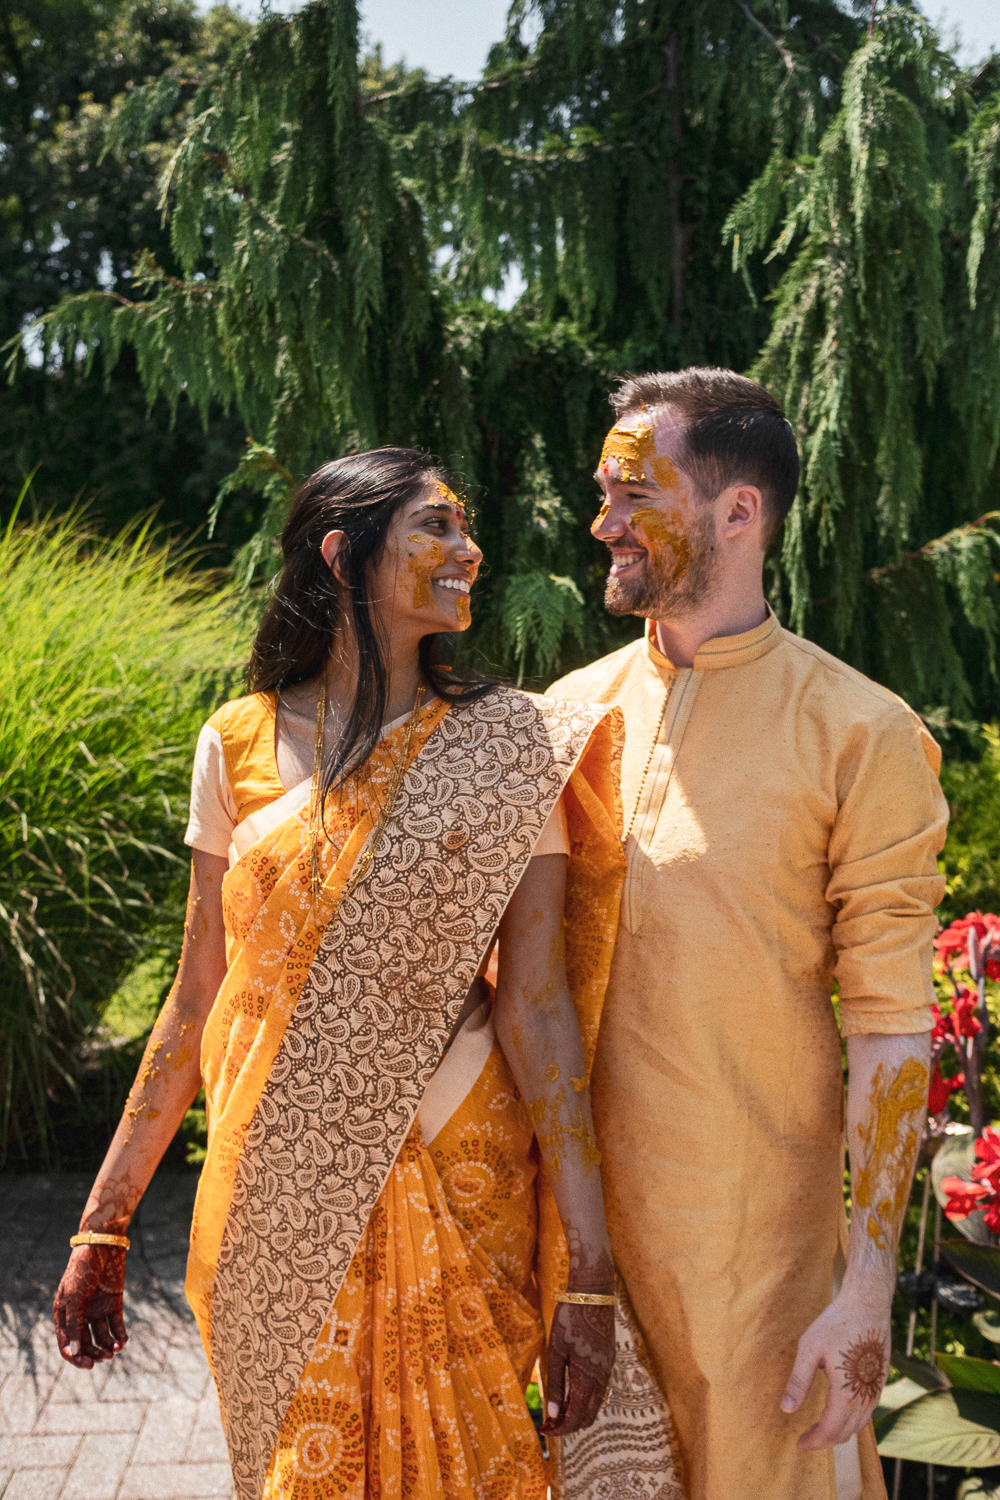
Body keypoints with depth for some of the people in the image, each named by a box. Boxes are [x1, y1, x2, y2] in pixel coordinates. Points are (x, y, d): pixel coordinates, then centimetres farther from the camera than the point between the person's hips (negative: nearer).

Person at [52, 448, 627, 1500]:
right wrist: (105, 1223, 7)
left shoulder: (507, 745, -4)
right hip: (277, 1204, 2)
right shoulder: (239, 744, 1)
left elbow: (538, 1007, -8)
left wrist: (587, 1269, -12)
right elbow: (197, 1000, 5)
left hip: (452, 1184, -1)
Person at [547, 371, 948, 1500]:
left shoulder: (859, 736, -10)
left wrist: (868, 1289, -13)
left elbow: (890, 1027, -10)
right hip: (574, 1202, 4)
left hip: (757, 1234, -3)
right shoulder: (573, 711, 3)